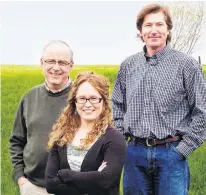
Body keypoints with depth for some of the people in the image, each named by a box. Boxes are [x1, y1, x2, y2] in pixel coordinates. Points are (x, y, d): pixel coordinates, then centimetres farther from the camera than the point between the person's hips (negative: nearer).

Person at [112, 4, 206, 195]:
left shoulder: (186, 64, -5)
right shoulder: (128, 65, 6)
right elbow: (117, 106, 15)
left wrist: (183, 149, -8)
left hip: (171, 153, -3)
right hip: (135, 152, 4)